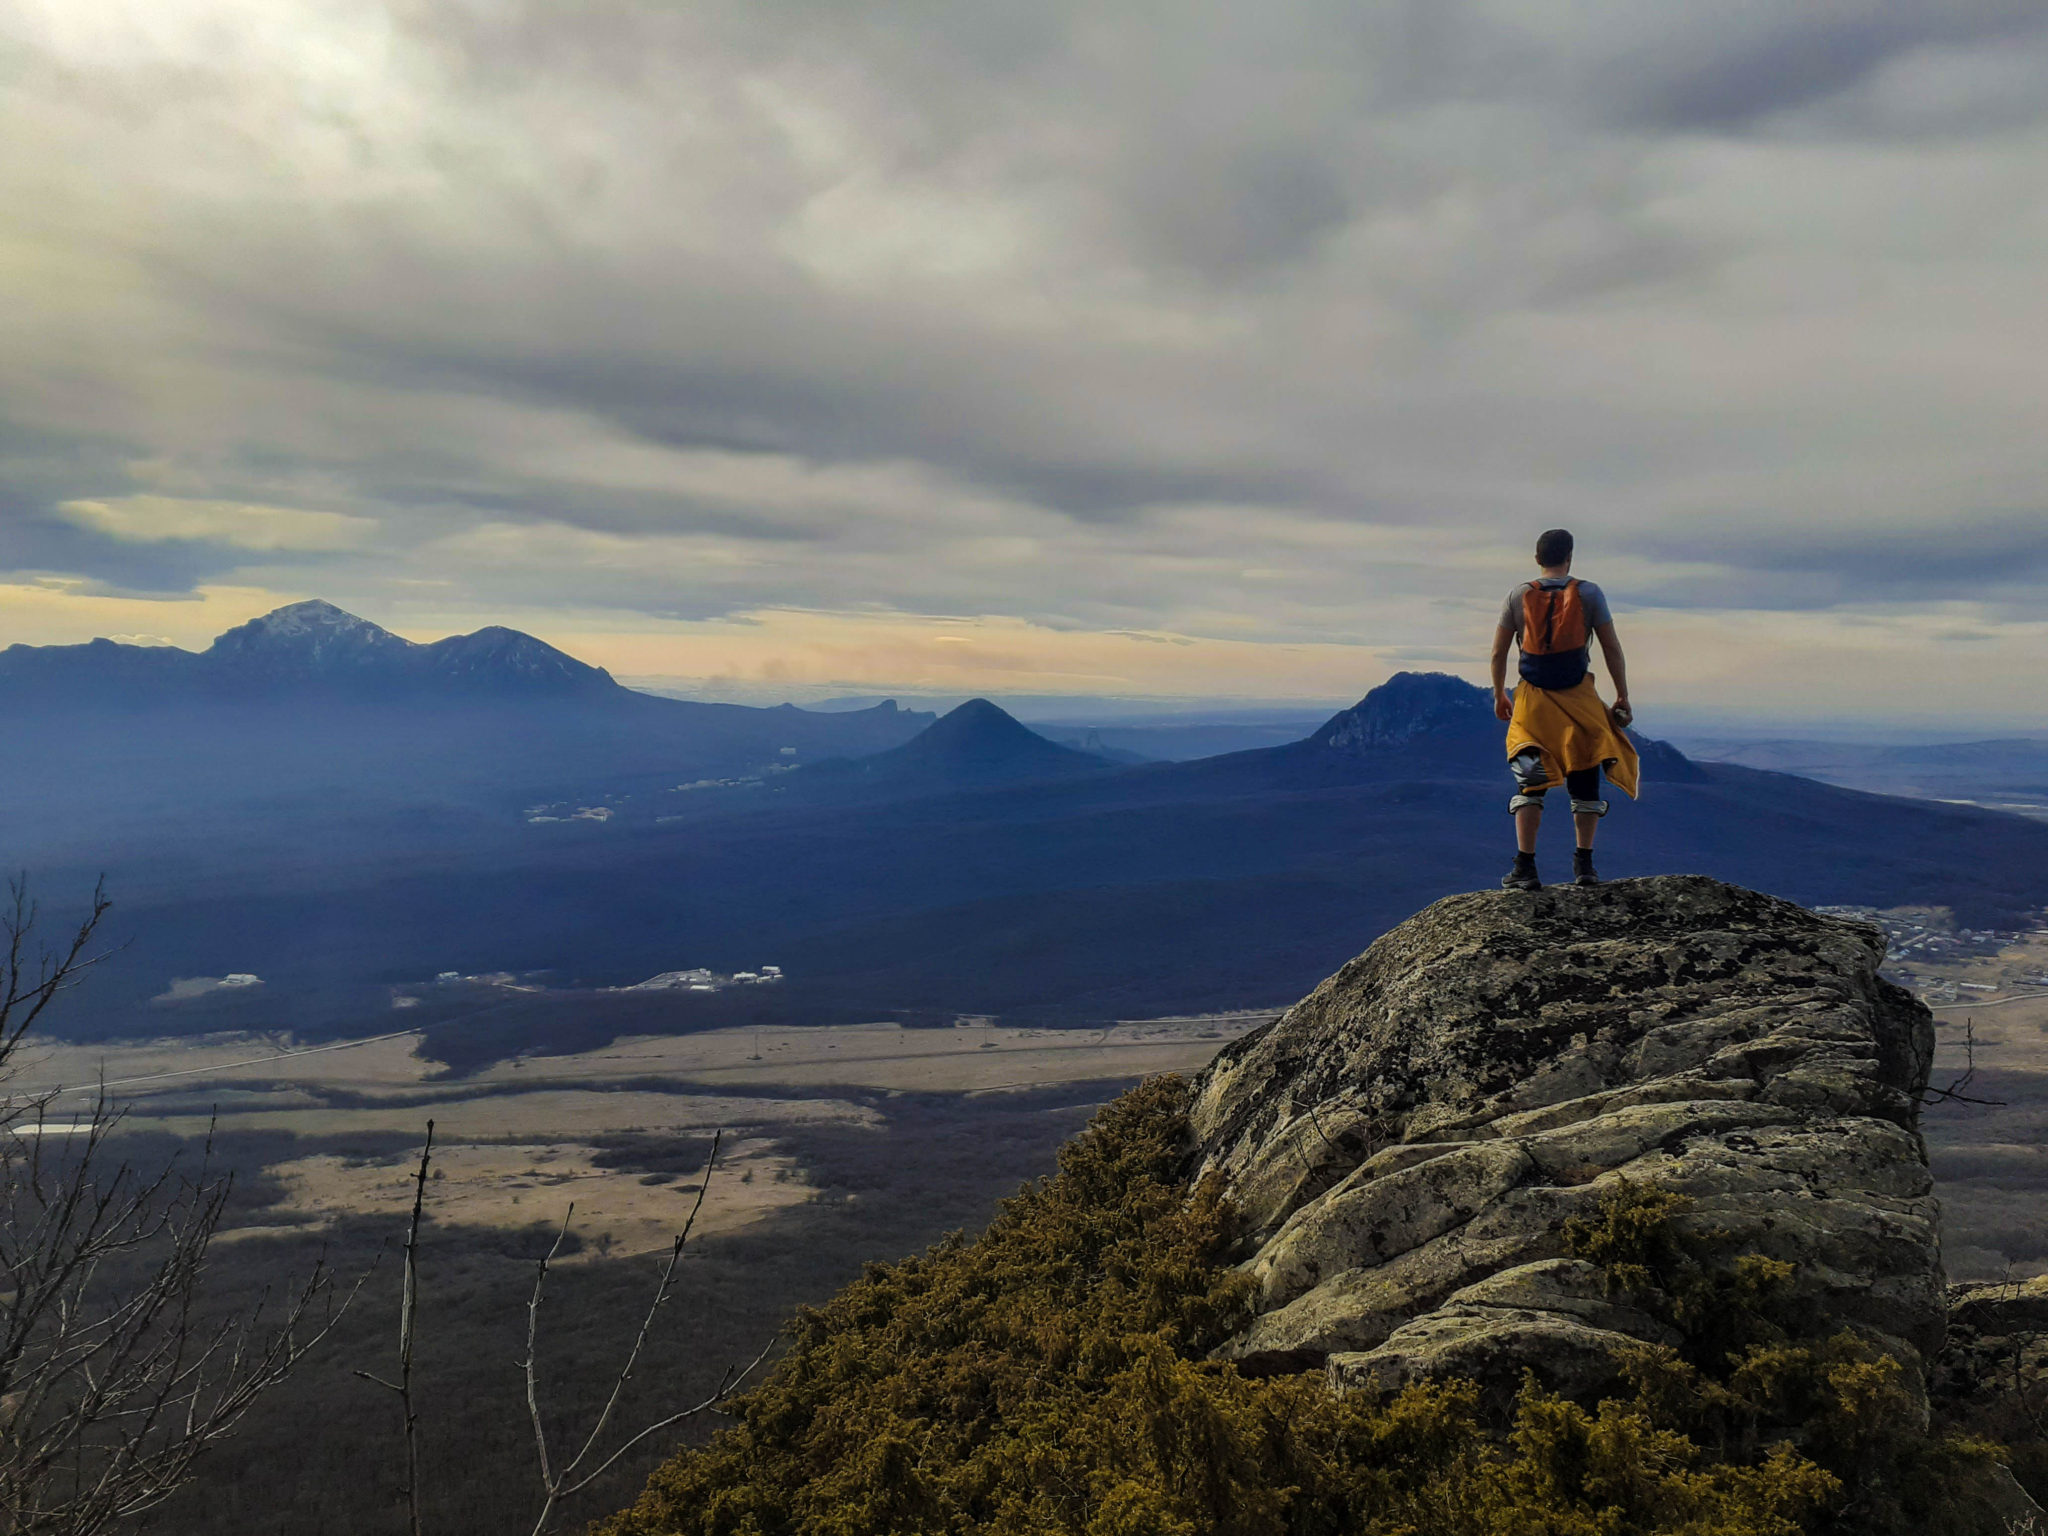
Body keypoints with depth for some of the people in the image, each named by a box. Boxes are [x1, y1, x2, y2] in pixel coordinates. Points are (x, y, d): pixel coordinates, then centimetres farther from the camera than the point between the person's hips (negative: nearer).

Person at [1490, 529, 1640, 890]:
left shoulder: (1519, 596, 3)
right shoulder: (1589, 594, -1)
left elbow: (1498, 653, 4)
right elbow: (1612, 648, -2)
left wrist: (1499, 695, 16)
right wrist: (1622, 697, 5)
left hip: (1533, 698, 1)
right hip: (1579, 698, -1)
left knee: (1530, 785, 4)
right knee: (1584, 782, 10)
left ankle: (1525, 867, -2)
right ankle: (1583, 864, 11)